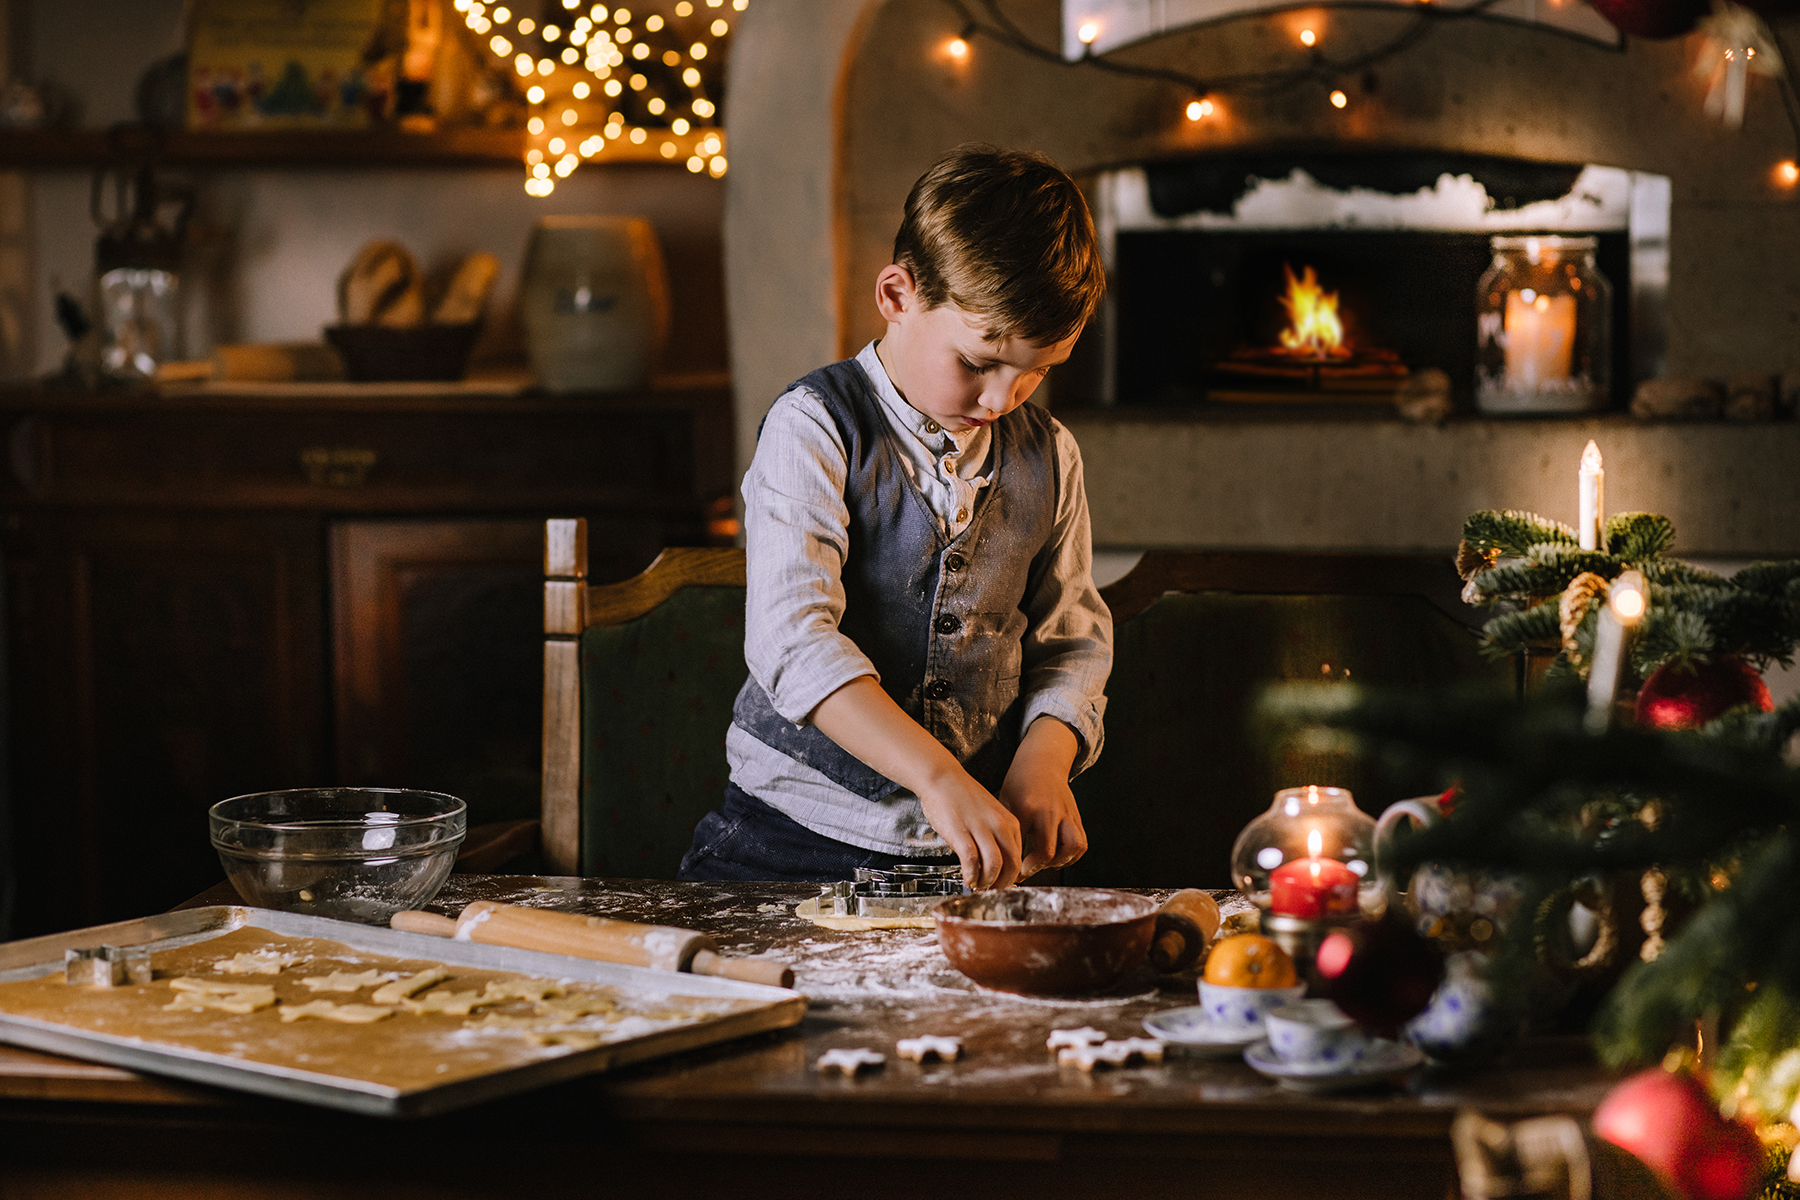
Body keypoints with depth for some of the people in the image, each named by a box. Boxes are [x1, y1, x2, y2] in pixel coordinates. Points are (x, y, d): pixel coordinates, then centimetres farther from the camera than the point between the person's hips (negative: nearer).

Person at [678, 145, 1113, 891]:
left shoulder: (1048, 457, 10)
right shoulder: (815, 429, -7)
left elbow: (1072, 640, 16)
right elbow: (793, 640, -19)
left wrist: (1045, 758, -6)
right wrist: (940, 778, -30)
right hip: (800, 837, -4)